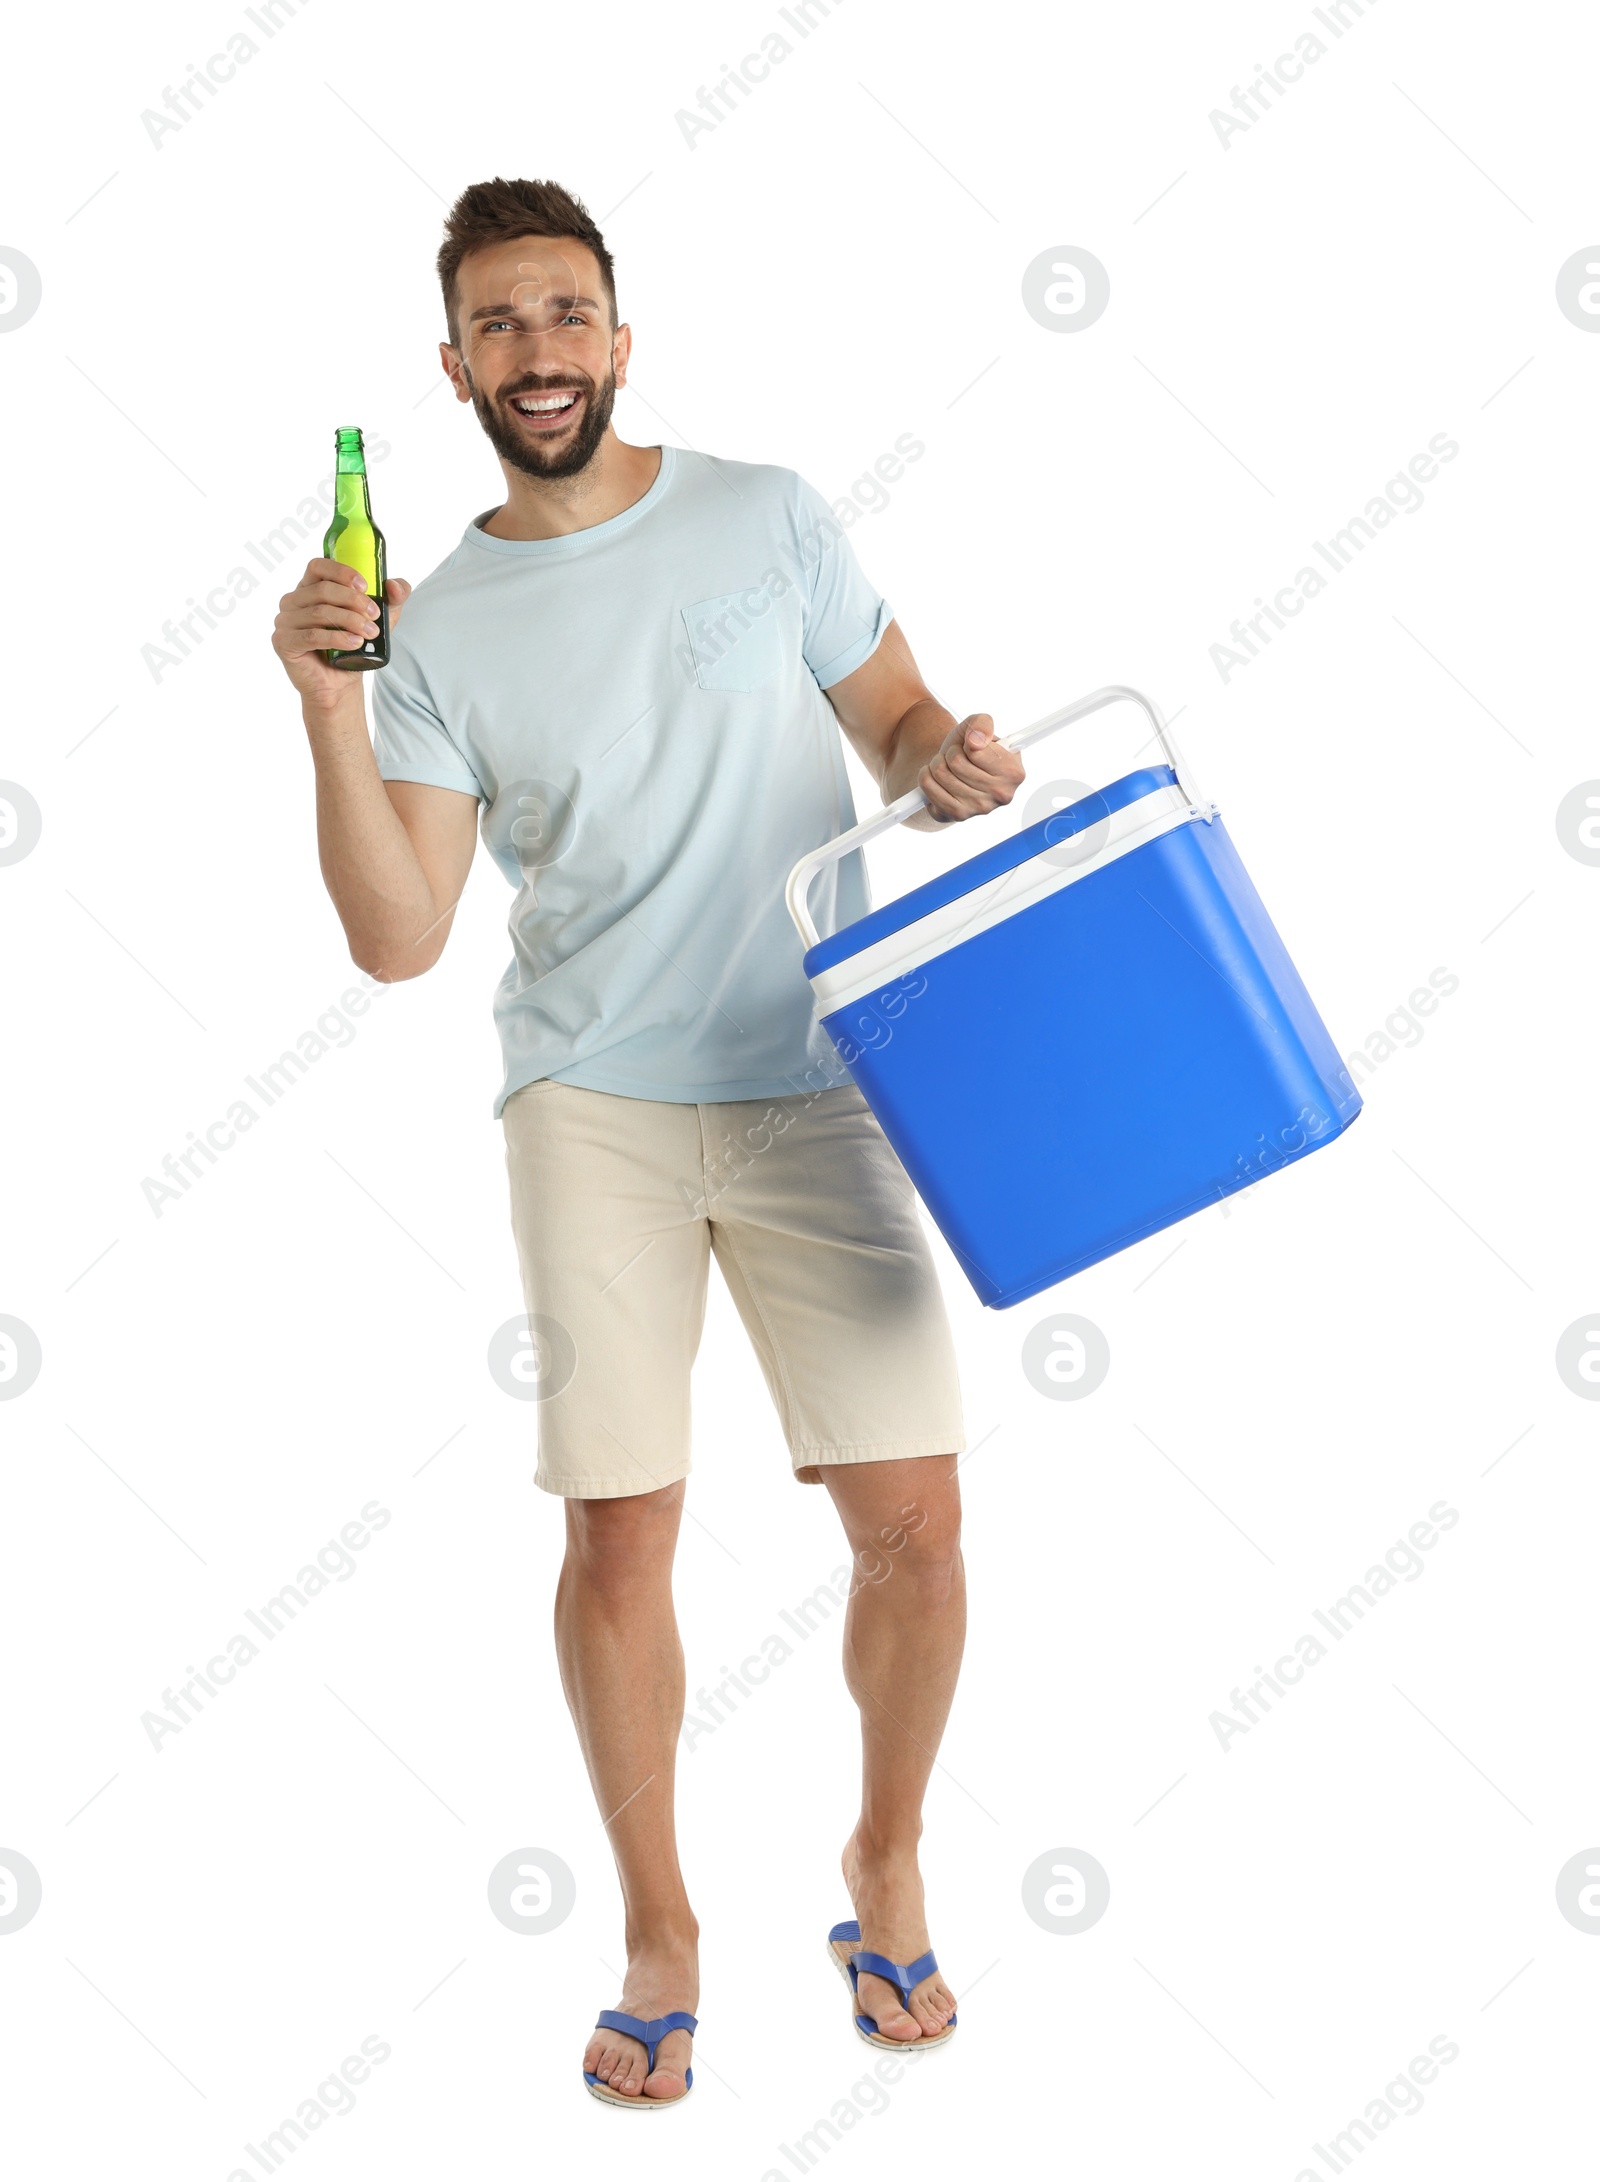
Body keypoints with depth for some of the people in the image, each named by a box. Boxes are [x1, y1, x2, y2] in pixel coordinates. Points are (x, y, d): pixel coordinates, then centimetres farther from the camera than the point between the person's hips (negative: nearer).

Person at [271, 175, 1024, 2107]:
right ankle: (657, 1929, 20)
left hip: (814, 1090, 0)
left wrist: (953, 759, -10)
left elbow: (895, 720, 13)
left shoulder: (765, 516, 5)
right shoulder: (437, 622, 4)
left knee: (910, 1511, -3)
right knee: (618, 1531, -2)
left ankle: (886, 1858, 25)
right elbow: (398, 937, -3)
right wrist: (329, 713, -14)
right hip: (594, 1106, 0)